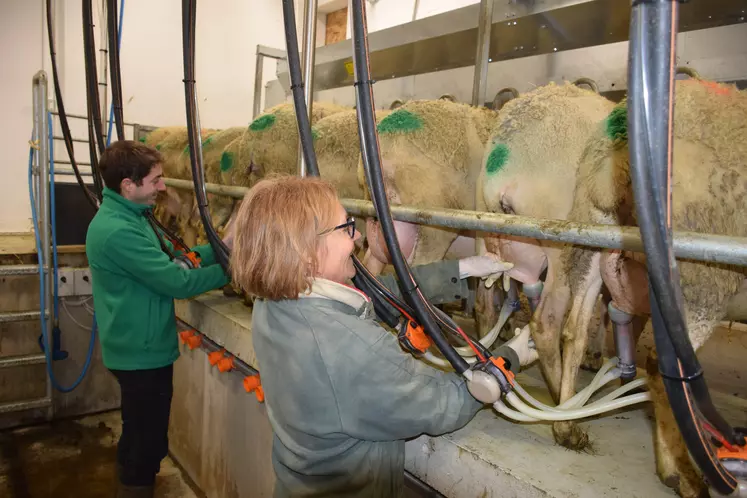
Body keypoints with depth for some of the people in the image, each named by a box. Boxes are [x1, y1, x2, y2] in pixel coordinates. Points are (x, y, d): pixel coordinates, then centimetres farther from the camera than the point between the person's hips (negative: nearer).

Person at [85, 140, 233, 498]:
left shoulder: (128, 216, 6)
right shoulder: (118, 231, -26)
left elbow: (172, 255, 10)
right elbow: (177, 281, -25)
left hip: (136, 347, 10)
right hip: (143, 352, -10)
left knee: (138, 432, 26)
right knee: (148, 440, 7)